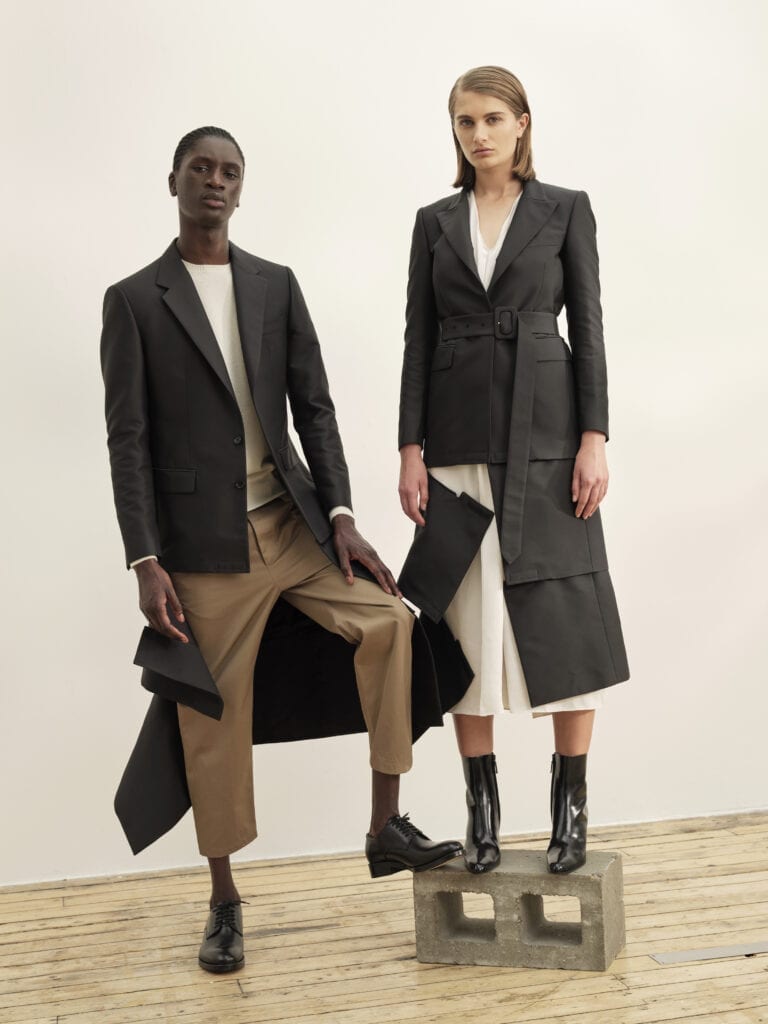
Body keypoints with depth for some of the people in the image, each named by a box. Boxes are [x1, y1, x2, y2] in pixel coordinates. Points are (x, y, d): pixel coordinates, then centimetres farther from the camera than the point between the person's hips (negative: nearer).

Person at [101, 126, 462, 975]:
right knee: (215, 719, 2)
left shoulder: (277, 286, 10)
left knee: (385, 618, -16)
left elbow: (313, 407, 7)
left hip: (293, 524, 3)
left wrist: (340, 514, -3)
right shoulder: (133, 300, 0)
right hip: (205, 545, -3)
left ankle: (386, 828, 0)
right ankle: (224, 903, 20)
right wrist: (145, 562, -11)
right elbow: (128, 440, -4)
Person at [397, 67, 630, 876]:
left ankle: (570, 808, 9)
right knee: (464, 621, 2)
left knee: (563, 614, -2)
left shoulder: (565, 209, 5)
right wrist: (410, 449, 0)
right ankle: (482, 810, 12)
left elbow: (588, 325, 0)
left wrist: (594, 438, -9)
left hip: (545, 432, -2)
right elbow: (417, 338, 8)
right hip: (459, 438, 2)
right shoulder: (435, 222, 11)